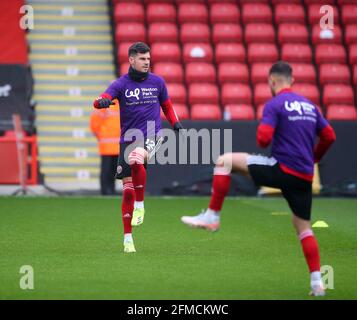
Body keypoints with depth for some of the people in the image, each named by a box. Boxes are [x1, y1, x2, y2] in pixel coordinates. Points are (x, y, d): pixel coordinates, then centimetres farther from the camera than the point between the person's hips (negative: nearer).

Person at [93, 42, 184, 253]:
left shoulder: (157, 82, 7)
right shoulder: (121, 84, 0)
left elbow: (166, 104, 24)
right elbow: (102, 99, -16)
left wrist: (175, 122, 9)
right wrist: (102, 101, -39)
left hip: (151, 136, -1)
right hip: (128, 138, 1)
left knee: (136, 159, -36)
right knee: (128, 191, 0)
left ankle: (140, 205, -17)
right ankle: (128, 238, 11)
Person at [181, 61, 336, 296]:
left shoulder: (275, 104, -5)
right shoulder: (309, 105, 15)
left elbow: (264, 138, -16)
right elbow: (329, 136, 17)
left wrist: (263, 140, 8)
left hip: (283, 169, -6)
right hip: (305, 177, 7)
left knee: (225, 161, 2)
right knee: (303, 227, 18)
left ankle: (212, 216, 1)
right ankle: (317, 283, 10)